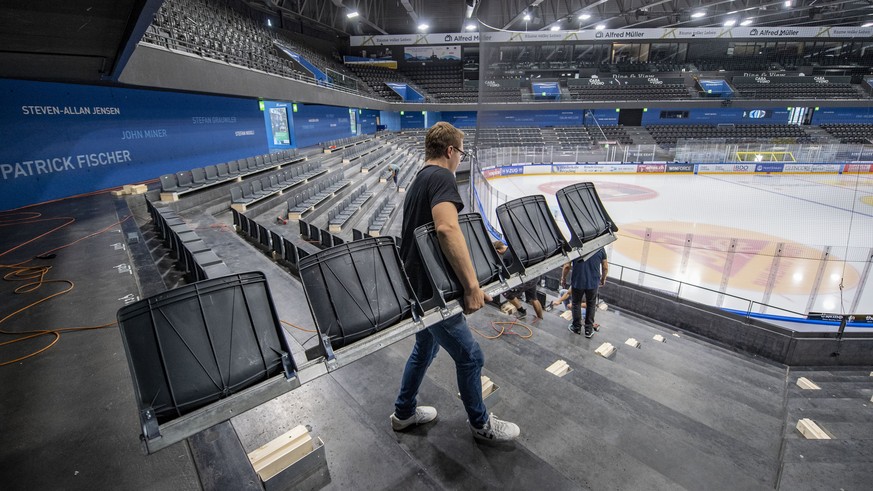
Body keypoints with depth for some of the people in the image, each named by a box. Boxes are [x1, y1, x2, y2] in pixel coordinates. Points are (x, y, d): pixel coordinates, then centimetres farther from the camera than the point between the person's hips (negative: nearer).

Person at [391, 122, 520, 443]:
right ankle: (481, 424, 29)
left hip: (416, 284, 10)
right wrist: (472, 285, -33)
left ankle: (404, 412, 41)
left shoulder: (418, 181, 14)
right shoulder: (441, 177, -16)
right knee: (470, 357, 8)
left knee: (425, 348, 26)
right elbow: (447, 228, -35)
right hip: (432, 290, -10)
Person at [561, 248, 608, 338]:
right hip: (593, 282, 1)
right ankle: (589, 330, 26)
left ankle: (576, 328, 32)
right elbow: (605, 267, 1)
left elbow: (567, 266, -13)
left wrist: (563, 278, 4)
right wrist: (603, 279, 19)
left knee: (576, 303, 20)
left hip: (577, 282, -1)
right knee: (591, 305, 20)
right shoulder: (600, 248, -8)